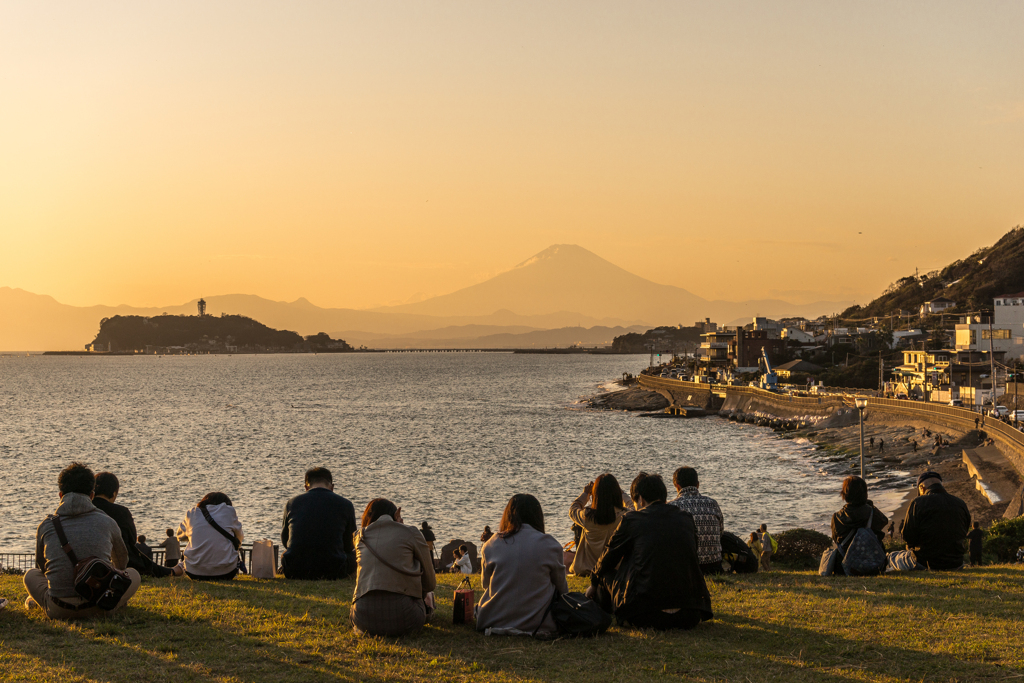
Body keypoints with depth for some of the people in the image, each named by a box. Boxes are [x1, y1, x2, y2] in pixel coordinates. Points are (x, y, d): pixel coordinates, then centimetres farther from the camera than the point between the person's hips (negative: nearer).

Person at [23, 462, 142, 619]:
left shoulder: (46, 526, 5)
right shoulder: (107, 523, 5)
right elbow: (122, 561, 28)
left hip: (57, 611, 1)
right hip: (99, 609, -1)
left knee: (31, 574, 31)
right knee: (133, 574, 25)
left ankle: (35, 600, 58)